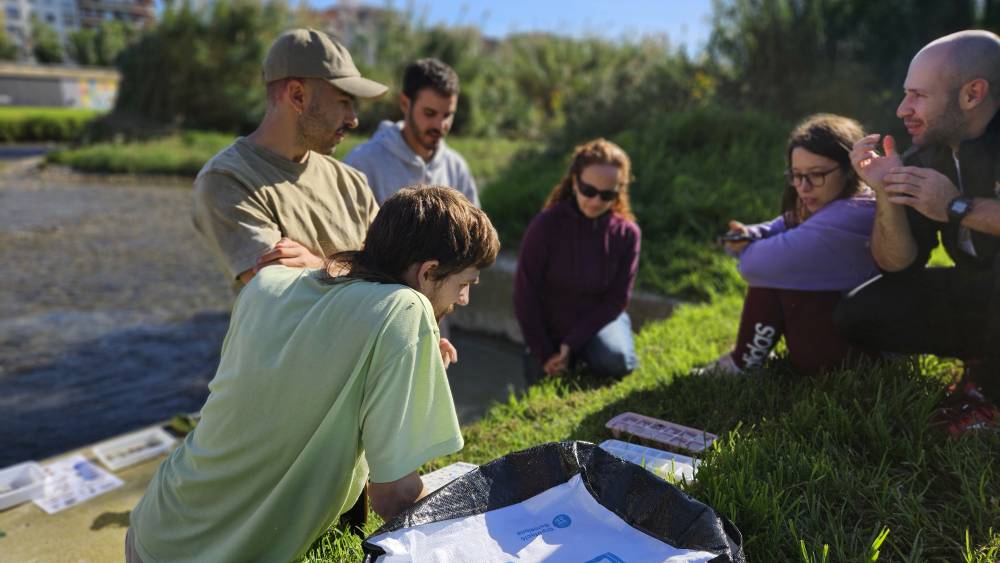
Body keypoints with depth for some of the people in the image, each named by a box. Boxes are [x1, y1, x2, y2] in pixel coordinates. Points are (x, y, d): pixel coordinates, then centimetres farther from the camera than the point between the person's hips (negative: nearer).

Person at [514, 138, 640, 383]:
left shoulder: (627, 233, -14)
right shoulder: (546, 224, -21)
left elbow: (617, 299, -11)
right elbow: (525, 293, -16)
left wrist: (572, 342, -18)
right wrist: (544, 352, -14)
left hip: (598, 319, 1)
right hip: (549, 326, 0)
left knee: (617, 361, -27)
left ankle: (586, 354, 7)